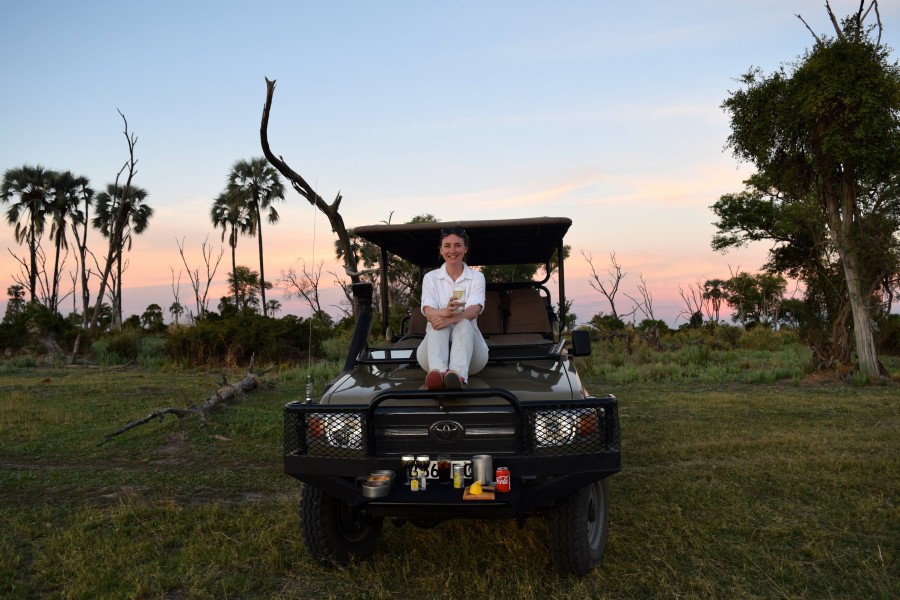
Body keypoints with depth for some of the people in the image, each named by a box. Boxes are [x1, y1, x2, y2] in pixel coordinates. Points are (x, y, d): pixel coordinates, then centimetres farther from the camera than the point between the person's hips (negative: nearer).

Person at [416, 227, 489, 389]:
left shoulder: (477, 277, 6)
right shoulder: (431, 277, 8)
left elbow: (474, 311, -12)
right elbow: (429, 312, -9)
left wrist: (450, 319, -35)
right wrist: (445, 312, -35)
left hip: (467, 341, 0)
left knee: (464, 324, -32)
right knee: (438, 324, -31)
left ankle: (458, 375, -62)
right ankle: (438, 372, -61)